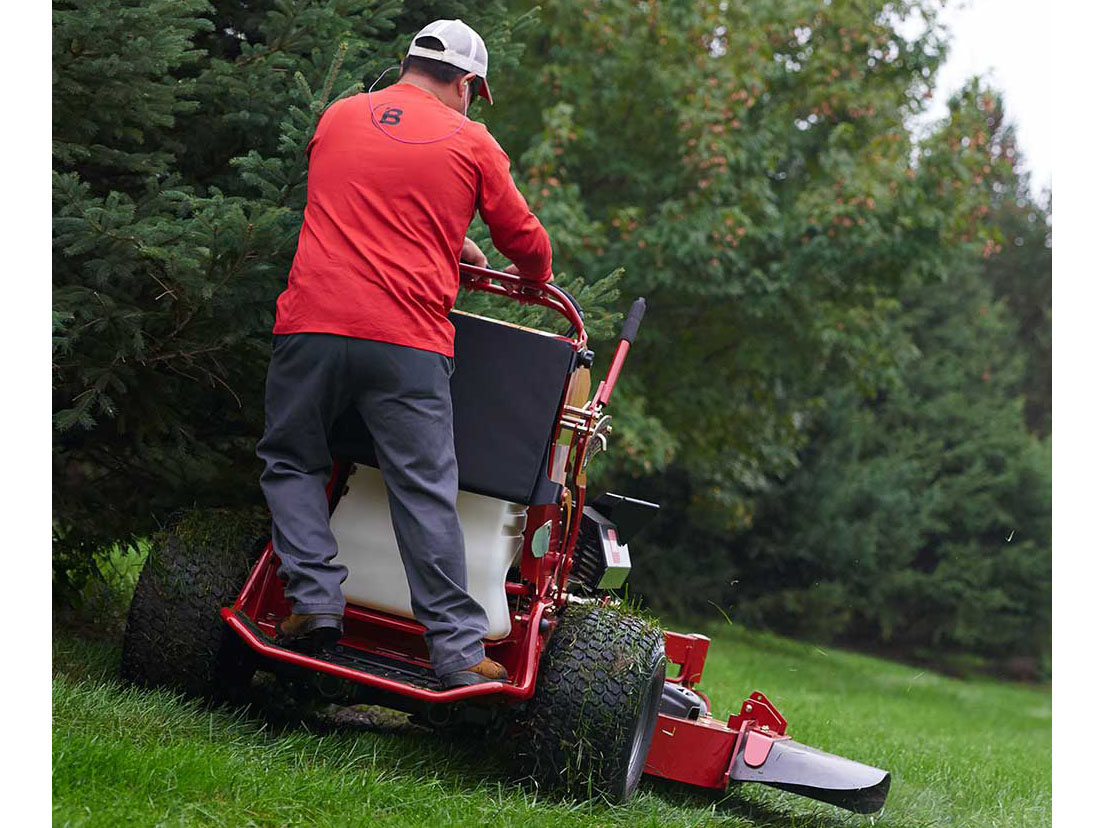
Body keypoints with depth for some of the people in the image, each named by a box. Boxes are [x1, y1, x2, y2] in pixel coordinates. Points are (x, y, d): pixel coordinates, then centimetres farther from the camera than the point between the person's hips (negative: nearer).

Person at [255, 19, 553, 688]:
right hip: (408, 341, -2)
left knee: (293, 462, 19)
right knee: (425, 492, -1)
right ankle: (458, 652, -1)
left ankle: (314, 600, 6)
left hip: (311, 323, 2)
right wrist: (535, 280, 37)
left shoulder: (336, 118, 17)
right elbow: (527, 243, 15)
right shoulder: (471, 143, 8)